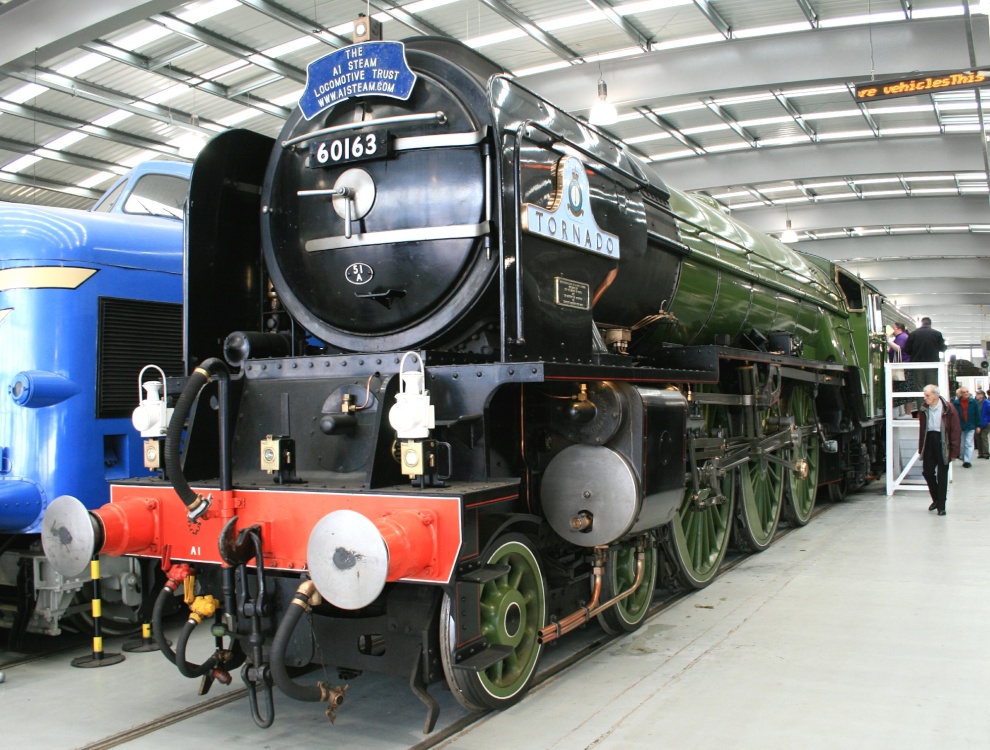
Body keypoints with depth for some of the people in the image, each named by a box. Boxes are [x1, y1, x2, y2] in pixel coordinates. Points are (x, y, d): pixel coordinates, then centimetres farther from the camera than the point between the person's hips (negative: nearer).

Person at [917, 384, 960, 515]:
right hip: (929, 441, 4)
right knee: (927, 472, 4)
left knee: (942, 476, 3)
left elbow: (955, 431, -9)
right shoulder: (924, 409, 4)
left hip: (942, 442, -4)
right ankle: (936, 499, 27)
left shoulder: (948, 409, -10)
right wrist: (921, 449, 6)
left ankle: (941, 506, 11)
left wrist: (954, 452, -12)